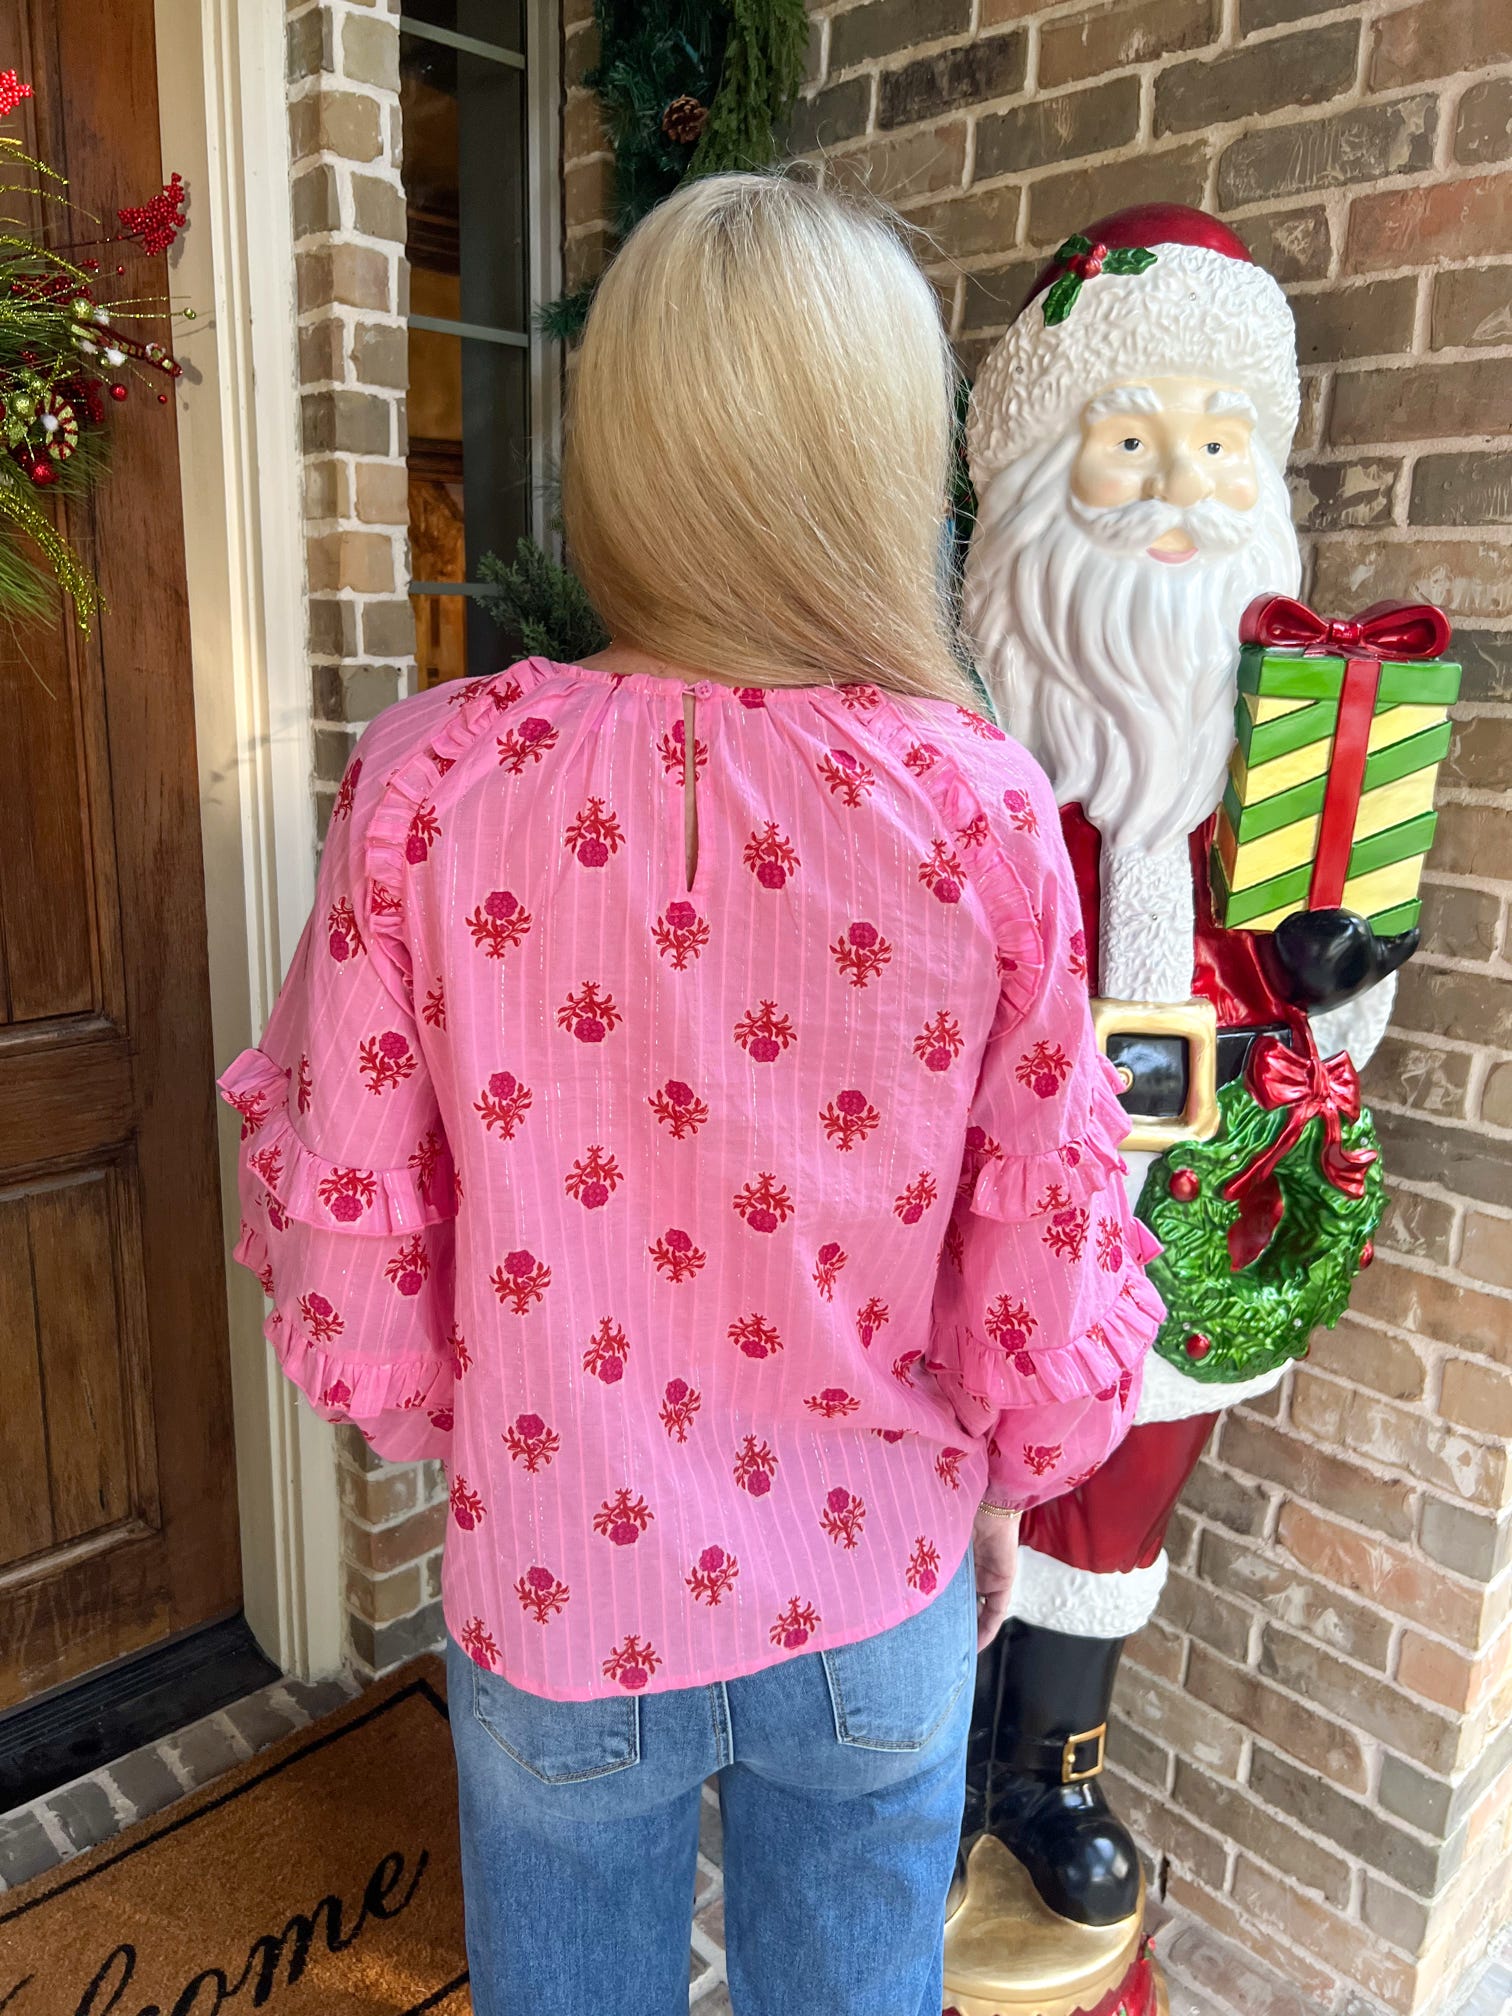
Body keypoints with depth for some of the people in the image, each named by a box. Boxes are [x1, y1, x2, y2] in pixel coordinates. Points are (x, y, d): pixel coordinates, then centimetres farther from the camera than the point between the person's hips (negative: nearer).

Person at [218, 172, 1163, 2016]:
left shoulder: (428, 779, -19)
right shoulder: (986, 809, -18)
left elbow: (341, 1235, -11)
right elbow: (1047, 1247, -9)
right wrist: (1004, 1485, 11)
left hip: (555, 1600, 0)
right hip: (876, 1595, 1)